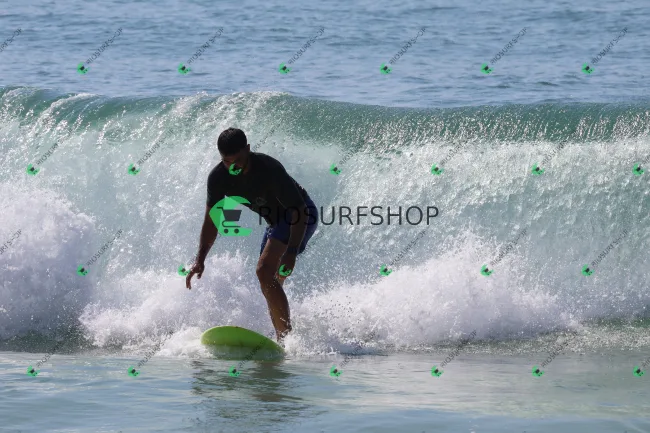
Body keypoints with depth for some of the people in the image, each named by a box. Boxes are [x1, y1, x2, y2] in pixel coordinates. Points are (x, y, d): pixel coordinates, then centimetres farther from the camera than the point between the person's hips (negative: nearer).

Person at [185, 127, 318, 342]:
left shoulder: (269, 170, -32)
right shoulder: (218, 178, -13)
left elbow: (299, 211, -30)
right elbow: (212, 219, -5)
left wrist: (291, 252, -39)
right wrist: (200, 259, -16)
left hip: (301, 215, -8)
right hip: (276, 221, 8)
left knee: (265, 271, -26)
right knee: (271, 284, 13)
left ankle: (286, 335, -29)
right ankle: (282, 341, 26)